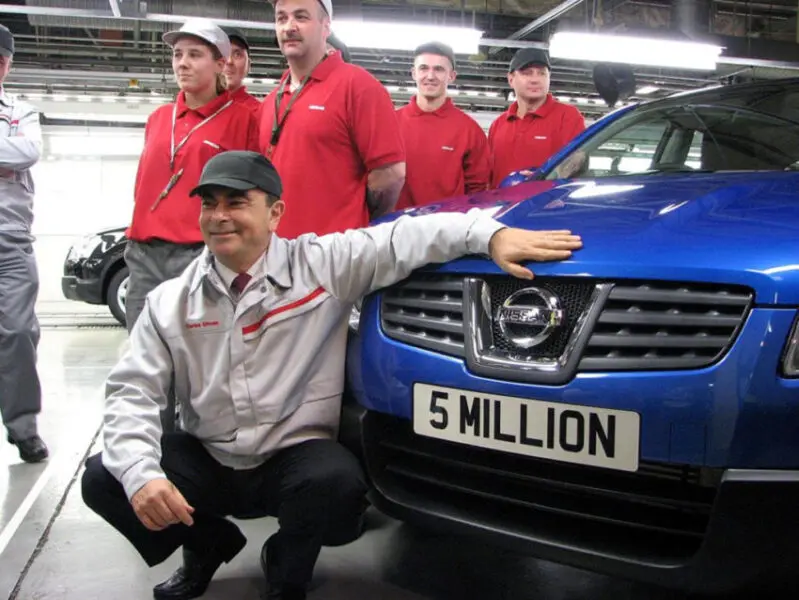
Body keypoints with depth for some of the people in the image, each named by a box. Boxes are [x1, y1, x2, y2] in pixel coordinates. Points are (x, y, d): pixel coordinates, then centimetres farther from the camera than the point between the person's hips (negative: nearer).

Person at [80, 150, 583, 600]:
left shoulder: (324, 264, -9)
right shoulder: (171, 302, -1)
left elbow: (407, 238, -12)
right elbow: (133, 393, -6)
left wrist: (491, 234, -28)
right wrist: (141, 473, -24)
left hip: (298, 455, -3)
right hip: (206, 459, 4)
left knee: (337, 483, -35)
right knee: (102, 480, -14)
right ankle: (208, 544, 17)